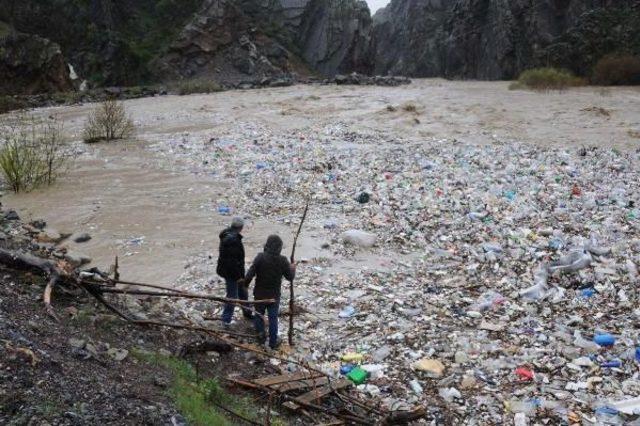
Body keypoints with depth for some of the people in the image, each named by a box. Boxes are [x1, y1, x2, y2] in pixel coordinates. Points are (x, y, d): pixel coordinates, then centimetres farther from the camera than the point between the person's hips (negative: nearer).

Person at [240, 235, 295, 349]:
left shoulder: (260, 257, -17)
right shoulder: (282, 260, -15)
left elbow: (250, 273, -17)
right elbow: (290, 277, -4)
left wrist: (245, 284, 2)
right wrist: (293, 269, 16)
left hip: (259, 294, 0)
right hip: (274, 295, 0)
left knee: (258, 314, 22)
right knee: (273, 318, 13)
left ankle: (261, 336, 32)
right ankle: (273, 342, 22)